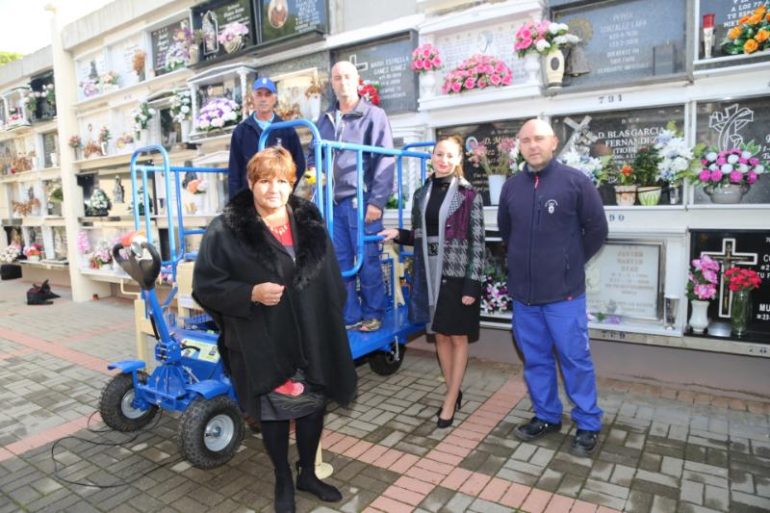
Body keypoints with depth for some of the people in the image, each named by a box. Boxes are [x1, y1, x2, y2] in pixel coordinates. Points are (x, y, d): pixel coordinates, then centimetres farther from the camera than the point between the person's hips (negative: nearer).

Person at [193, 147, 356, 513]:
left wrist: (332, 324, 9)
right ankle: (283, 482, 38)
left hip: (313, 339, 4)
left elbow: (331, 278, 10)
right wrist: (251, 293, -22)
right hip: (264, 345, -4)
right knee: (274, 412, 13)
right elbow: (206, 284, -8)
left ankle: (308, 473, 41)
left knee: (313, 406, 16)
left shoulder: (310, 220, 4)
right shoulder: (226, 230, -10)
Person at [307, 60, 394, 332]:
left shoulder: (374, 115, 2)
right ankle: (350, 316, 17)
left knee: (368, 260, 1)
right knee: (340, 262, 6)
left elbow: (385, 161, -6)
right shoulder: (324, 120, 17)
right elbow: (314, 156, 24)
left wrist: (377, 201, -13)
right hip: (332, 202, 5)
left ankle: (372, 314, 16)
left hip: (361, 200, -5)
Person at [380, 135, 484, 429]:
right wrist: (399, 235, -5)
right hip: (430, 275, 5)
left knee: (458, 338, 7)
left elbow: (477, 242, -9)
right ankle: (454, 392, 30)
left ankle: (450, 401, 17)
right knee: (440, 336, 14)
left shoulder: (469, 195, -7)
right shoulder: (421, 194, 8)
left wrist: (472, 283, -14)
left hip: (457, 276, -5)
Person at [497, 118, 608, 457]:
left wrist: (572, 262, 5)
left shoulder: (575, 181, -6)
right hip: (523, 292, 4)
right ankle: (546, 417, 31)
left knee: (575, 359, 5)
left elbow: (597, 230, 0)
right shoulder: (511, 187, 6)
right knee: (535, 359, 14)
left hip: (564, 291, -4)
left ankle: (588, 425, 23)